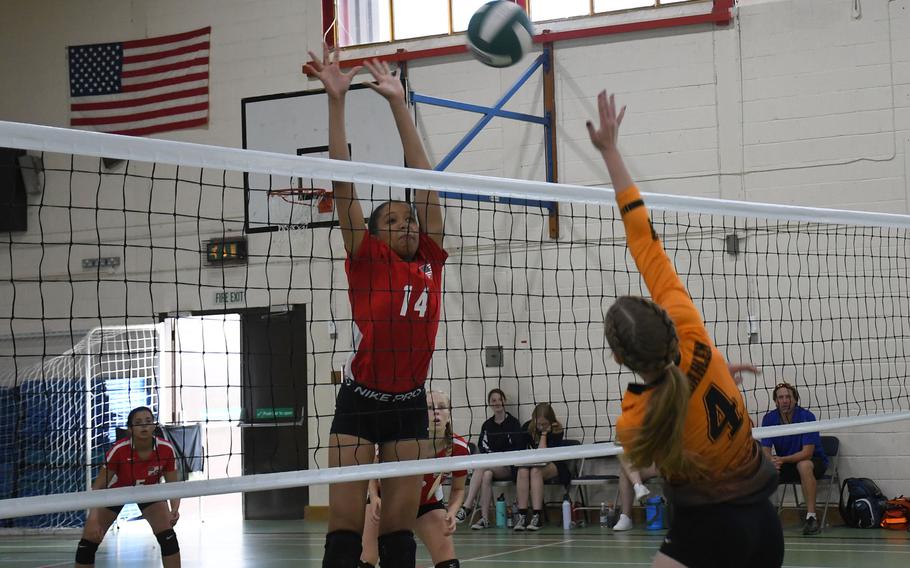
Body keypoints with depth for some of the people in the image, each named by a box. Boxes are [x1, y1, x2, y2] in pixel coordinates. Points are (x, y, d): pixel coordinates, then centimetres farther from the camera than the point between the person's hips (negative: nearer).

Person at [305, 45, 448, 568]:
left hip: (410, 405, 4)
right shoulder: (367, 262, -1)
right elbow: (342, 179, -7)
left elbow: (423, 177, 7)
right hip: (360, 401, -4)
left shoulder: (429, 261, 7)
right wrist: (336, 99, -12)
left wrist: (399, 103, 7)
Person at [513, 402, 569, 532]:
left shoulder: (557, 431, -13)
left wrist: (544, 434, -19)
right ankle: (522, 515, -36)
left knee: (536, 471, -36)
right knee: (523, 472, -32)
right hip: (532, 463, 3)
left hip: (552, 464, -3)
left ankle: (537, 516, -42)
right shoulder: (527, 427, -1)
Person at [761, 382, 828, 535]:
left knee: (804, 465, -38)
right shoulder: (769, 419, -8)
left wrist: (783, 460, -37)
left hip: (814, 461, -4)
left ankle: (811, 517, -36)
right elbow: (765, 450, -10)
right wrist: (771, 462, -34)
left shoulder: (807, 416, -21)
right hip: (785, 463, 4)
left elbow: (807, 453, -25)